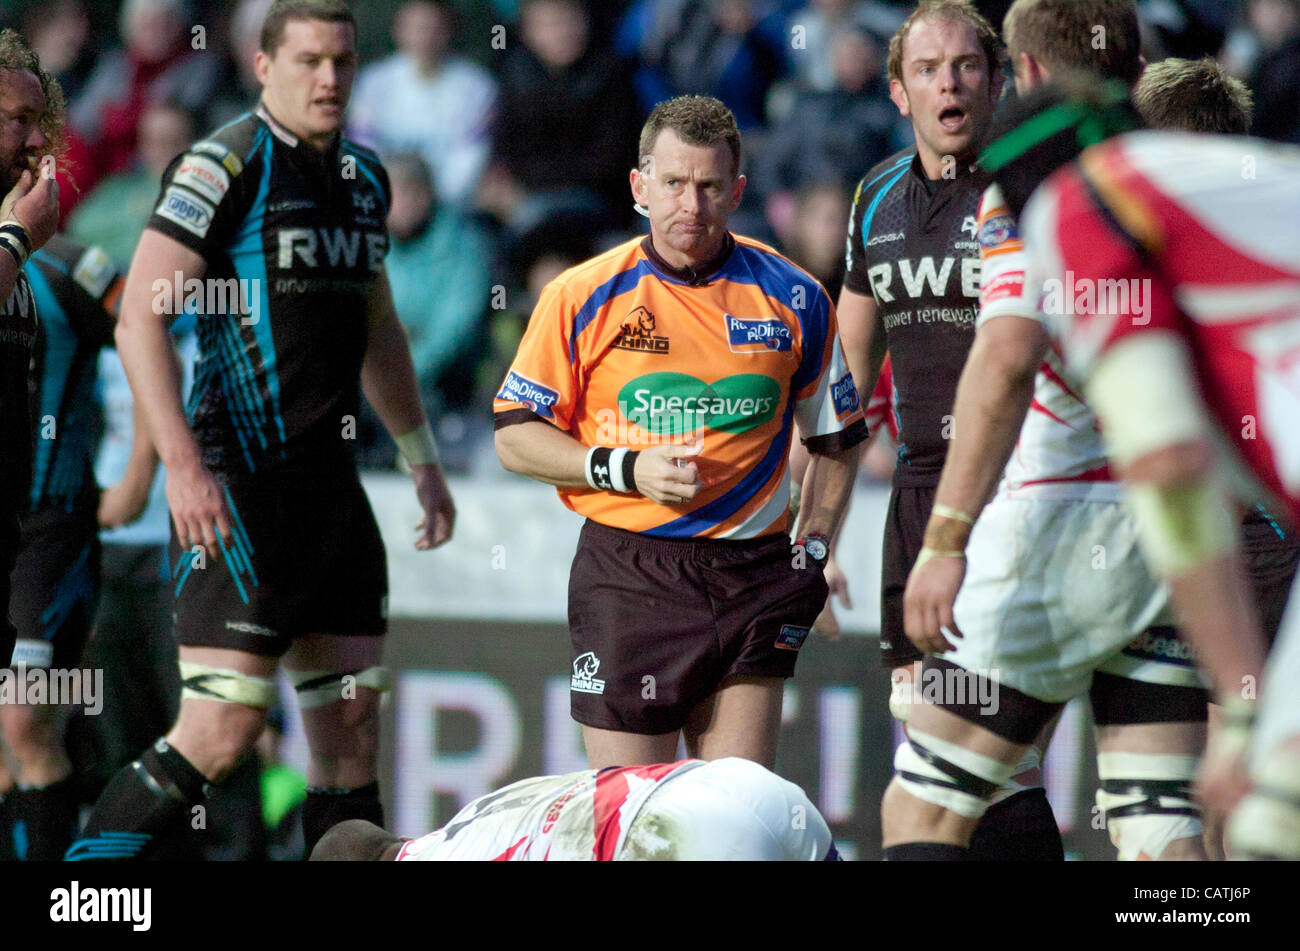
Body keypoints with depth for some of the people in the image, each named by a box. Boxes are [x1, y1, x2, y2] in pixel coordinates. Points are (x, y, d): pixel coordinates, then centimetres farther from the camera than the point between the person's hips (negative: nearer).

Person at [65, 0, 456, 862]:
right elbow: (141, 317, -16)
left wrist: (422, 458, 27)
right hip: (241, 488, -8)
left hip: (333, 483, 8)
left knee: (353, 719, 6)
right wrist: (182, 463, -24)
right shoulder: (224, 168, -10)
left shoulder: (365, 179, 15)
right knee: (223, 730, -13)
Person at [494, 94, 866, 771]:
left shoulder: (793, 299, 6)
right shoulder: (583, 297, 0)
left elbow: (836, 439, 18)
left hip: (752, 579, 1)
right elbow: (516, 437, 3)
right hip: (626, 576, -1)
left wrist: (814, 546, 5)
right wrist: (627, 469, -10)